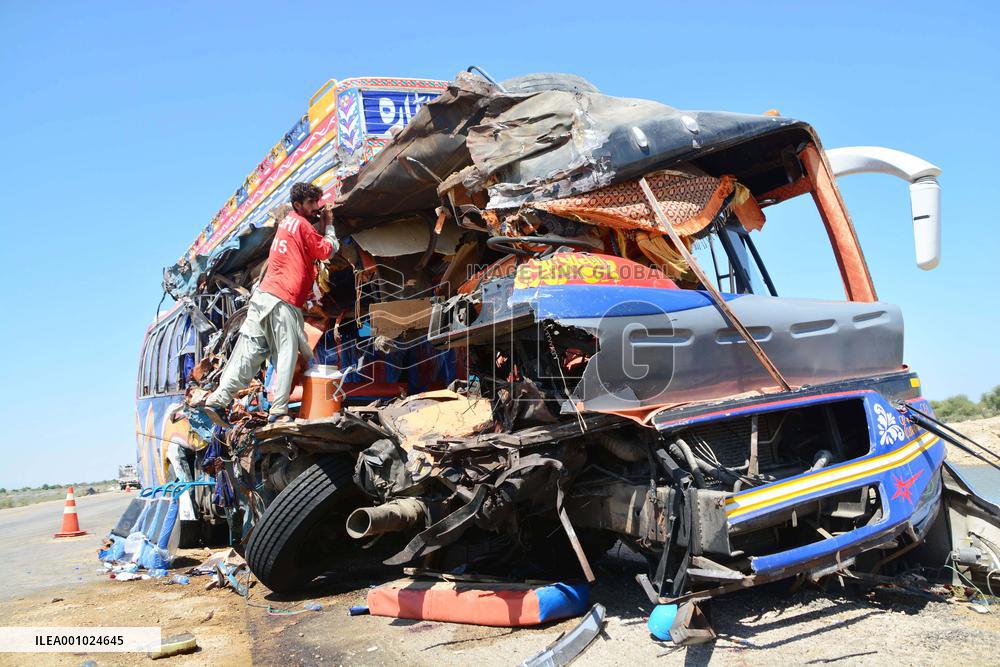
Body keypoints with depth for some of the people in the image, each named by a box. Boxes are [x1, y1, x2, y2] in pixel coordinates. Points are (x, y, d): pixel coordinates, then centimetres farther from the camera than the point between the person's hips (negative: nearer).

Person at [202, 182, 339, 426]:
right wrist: (329, 224, 17)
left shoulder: (288, 222, 23)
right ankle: (278, 411, -10)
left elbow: (315, 246, 29)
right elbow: (328, 250, 5)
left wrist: (322, 224, 22)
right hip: (283, 301, -8)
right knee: (287, 354, -6)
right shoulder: (302, 224, -3)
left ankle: (218, 399, -3)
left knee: (249, 350, 3)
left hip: (263, 295, 8)